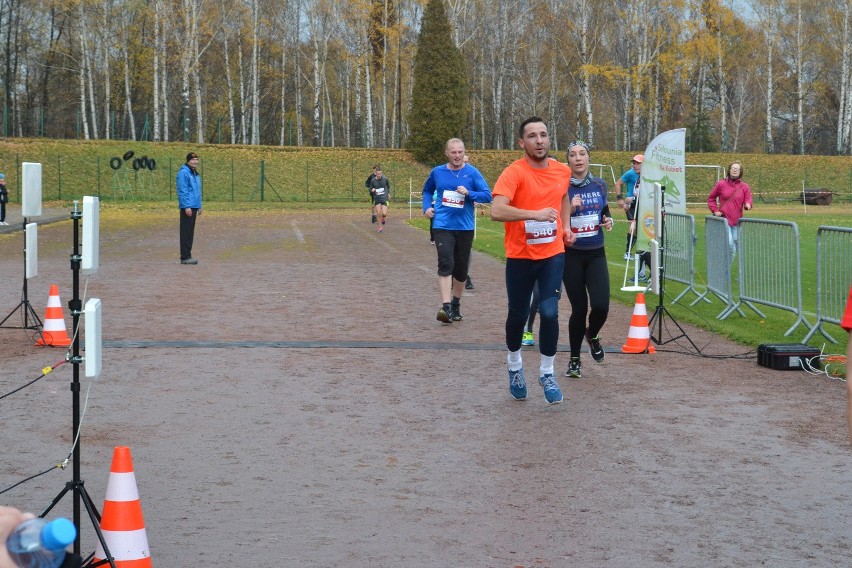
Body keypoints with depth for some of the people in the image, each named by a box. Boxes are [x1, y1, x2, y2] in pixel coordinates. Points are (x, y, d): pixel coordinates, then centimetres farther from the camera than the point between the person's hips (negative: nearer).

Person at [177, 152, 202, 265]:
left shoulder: (195, 174, 19)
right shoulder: (184, 173, -11)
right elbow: (182, 191, -16)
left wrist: (199, 206, 21)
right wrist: (187, 206, -21)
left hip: (194, 207, 9)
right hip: (187, 207, -9)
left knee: (190, 232, 11)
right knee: (186, 232, -8)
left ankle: (187, 255, 16)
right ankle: (185, 257, -8)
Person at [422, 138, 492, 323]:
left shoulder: (472, 173, -2)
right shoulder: (437, 172, 4)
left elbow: (488, 195, -7)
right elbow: (427, 190, 22)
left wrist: (469, 193, -21)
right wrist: (427, 207, 6)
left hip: (465, 227, 1)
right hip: (442, 226, -1)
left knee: (461, 268, 11)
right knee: (445, 264, -17)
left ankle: (456, 305, 31)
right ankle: (446, 307, -23)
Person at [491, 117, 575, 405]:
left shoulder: (562, 171, 2)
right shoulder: (514, 173, -16)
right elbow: (496, 211, -31)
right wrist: (535, 214, -39)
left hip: (553, 254, 3)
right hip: (520, 257, -3)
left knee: (549, 313, -9)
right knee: (518, 315, 11)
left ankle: (547, 373, 10)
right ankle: (515, 367, 37)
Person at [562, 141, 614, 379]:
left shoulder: (599, 185, 5)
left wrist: (608, 221, -1)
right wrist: (569, 209, -23)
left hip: (596, 254, 3)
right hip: (571, 255, -3)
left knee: (601, 306, -12)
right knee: (579, 308, 0)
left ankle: (592, 335, 23)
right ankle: (574, 359, 20)